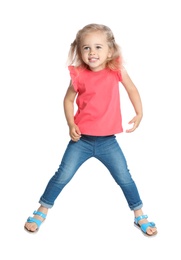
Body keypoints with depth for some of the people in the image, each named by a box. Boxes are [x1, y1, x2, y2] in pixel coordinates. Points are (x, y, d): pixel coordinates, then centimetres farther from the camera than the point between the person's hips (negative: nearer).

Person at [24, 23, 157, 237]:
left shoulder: (116, 70, -10)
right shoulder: (79, 75, -11)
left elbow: (131, 89, 6)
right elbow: (68, 100, 4)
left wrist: (139, 113, -4)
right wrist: (71, 125, -8)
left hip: (107, 141, 1)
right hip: (81, 139, 0)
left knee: (125, 179, 7)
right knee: (62, 176, 3)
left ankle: (139, 215, 28)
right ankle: (42, 211, 24)